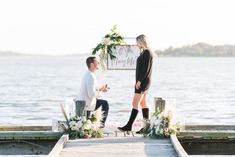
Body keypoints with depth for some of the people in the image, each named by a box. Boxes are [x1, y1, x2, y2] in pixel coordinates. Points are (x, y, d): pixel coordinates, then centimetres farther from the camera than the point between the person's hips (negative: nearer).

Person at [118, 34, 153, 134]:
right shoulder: (144, 52, 15)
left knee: (135, 103, -9)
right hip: (142, 82, 10)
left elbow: (146, 69, -20)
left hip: (142, 82, -10)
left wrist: (139, 81, -21)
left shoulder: (147, 53, -15)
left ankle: (128, 126, -8)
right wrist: (138, 81, 18)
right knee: (143, 104, 10)